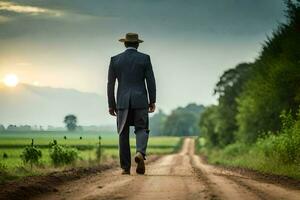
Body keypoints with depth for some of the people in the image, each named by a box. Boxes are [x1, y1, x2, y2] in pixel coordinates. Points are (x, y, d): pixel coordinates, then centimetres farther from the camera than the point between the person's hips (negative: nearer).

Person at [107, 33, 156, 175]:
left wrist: (111, 105, 9)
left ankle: (125, 167, 5)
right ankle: (140, 153, -21)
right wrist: (152, 101, 5)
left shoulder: (115, 60, 4)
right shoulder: (145, 58, 1)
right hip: (140, 100, -1)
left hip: (123, 101, 1)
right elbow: (151, 81, -3)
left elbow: (110, 84, 4)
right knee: (141, 129, 9)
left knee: (123, 134, 9)